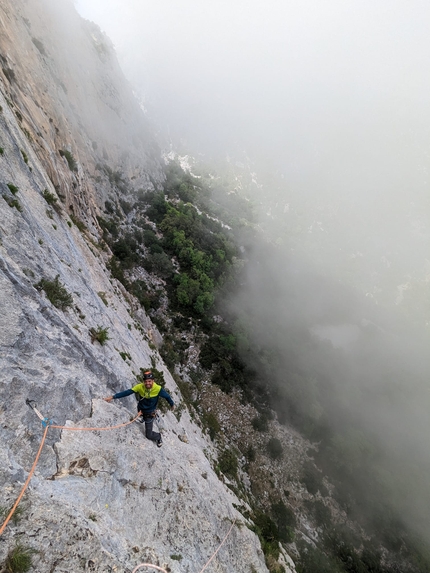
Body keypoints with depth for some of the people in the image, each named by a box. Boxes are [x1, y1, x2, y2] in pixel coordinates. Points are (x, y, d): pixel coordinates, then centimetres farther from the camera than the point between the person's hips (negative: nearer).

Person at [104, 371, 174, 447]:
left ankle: (158, 437, 37)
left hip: (150, 414, -3)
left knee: (149, 435, 5)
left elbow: (167, 396, -15)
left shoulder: (158, 389, -31)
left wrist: (172, 405, 1)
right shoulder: (140, 387, -27)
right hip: (140, 410, 3)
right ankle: (143, 418, 70)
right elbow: (126, 392, -29)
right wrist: (113, 397, -37)